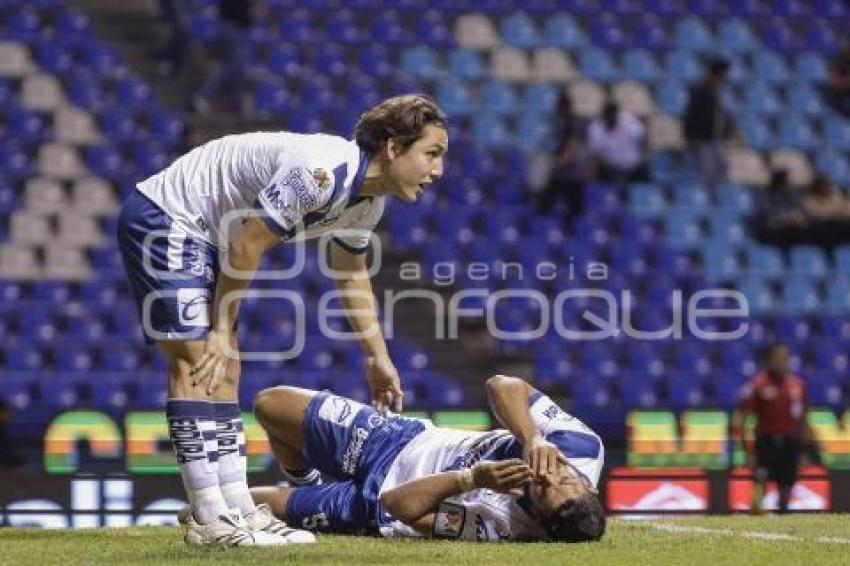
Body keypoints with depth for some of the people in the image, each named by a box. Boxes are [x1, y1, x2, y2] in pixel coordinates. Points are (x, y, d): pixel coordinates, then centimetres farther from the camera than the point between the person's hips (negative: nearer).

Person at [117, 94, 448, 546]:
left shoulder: (368, 202, 1)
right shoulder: (323, 172, -30)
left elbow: (352, 276, 18)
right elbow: (247, 247, -24)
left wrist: (379, 359, 21)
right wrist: (223, 330, -13)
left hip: (202, 235, 10)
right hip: (163, 218, -10)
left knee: (223, 373, 8)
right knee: (198, 365, -16)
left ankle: (236, 509, 11)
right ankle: (210, 521, -18)